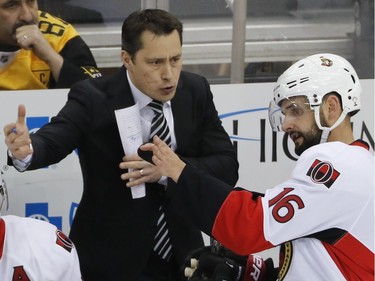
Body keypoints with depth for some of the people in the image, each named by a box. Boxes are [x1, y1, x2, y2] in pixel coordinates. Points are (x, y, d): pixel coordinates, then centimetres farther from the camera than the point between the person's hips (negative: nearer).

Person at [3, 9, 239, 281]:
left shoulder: (196, 91, -6)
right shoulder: (93, 98, -16)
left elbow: (227, 166, -8)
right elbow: (52, 142, -32)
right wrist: (27, 151, -56)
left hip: (181, 257, 4)